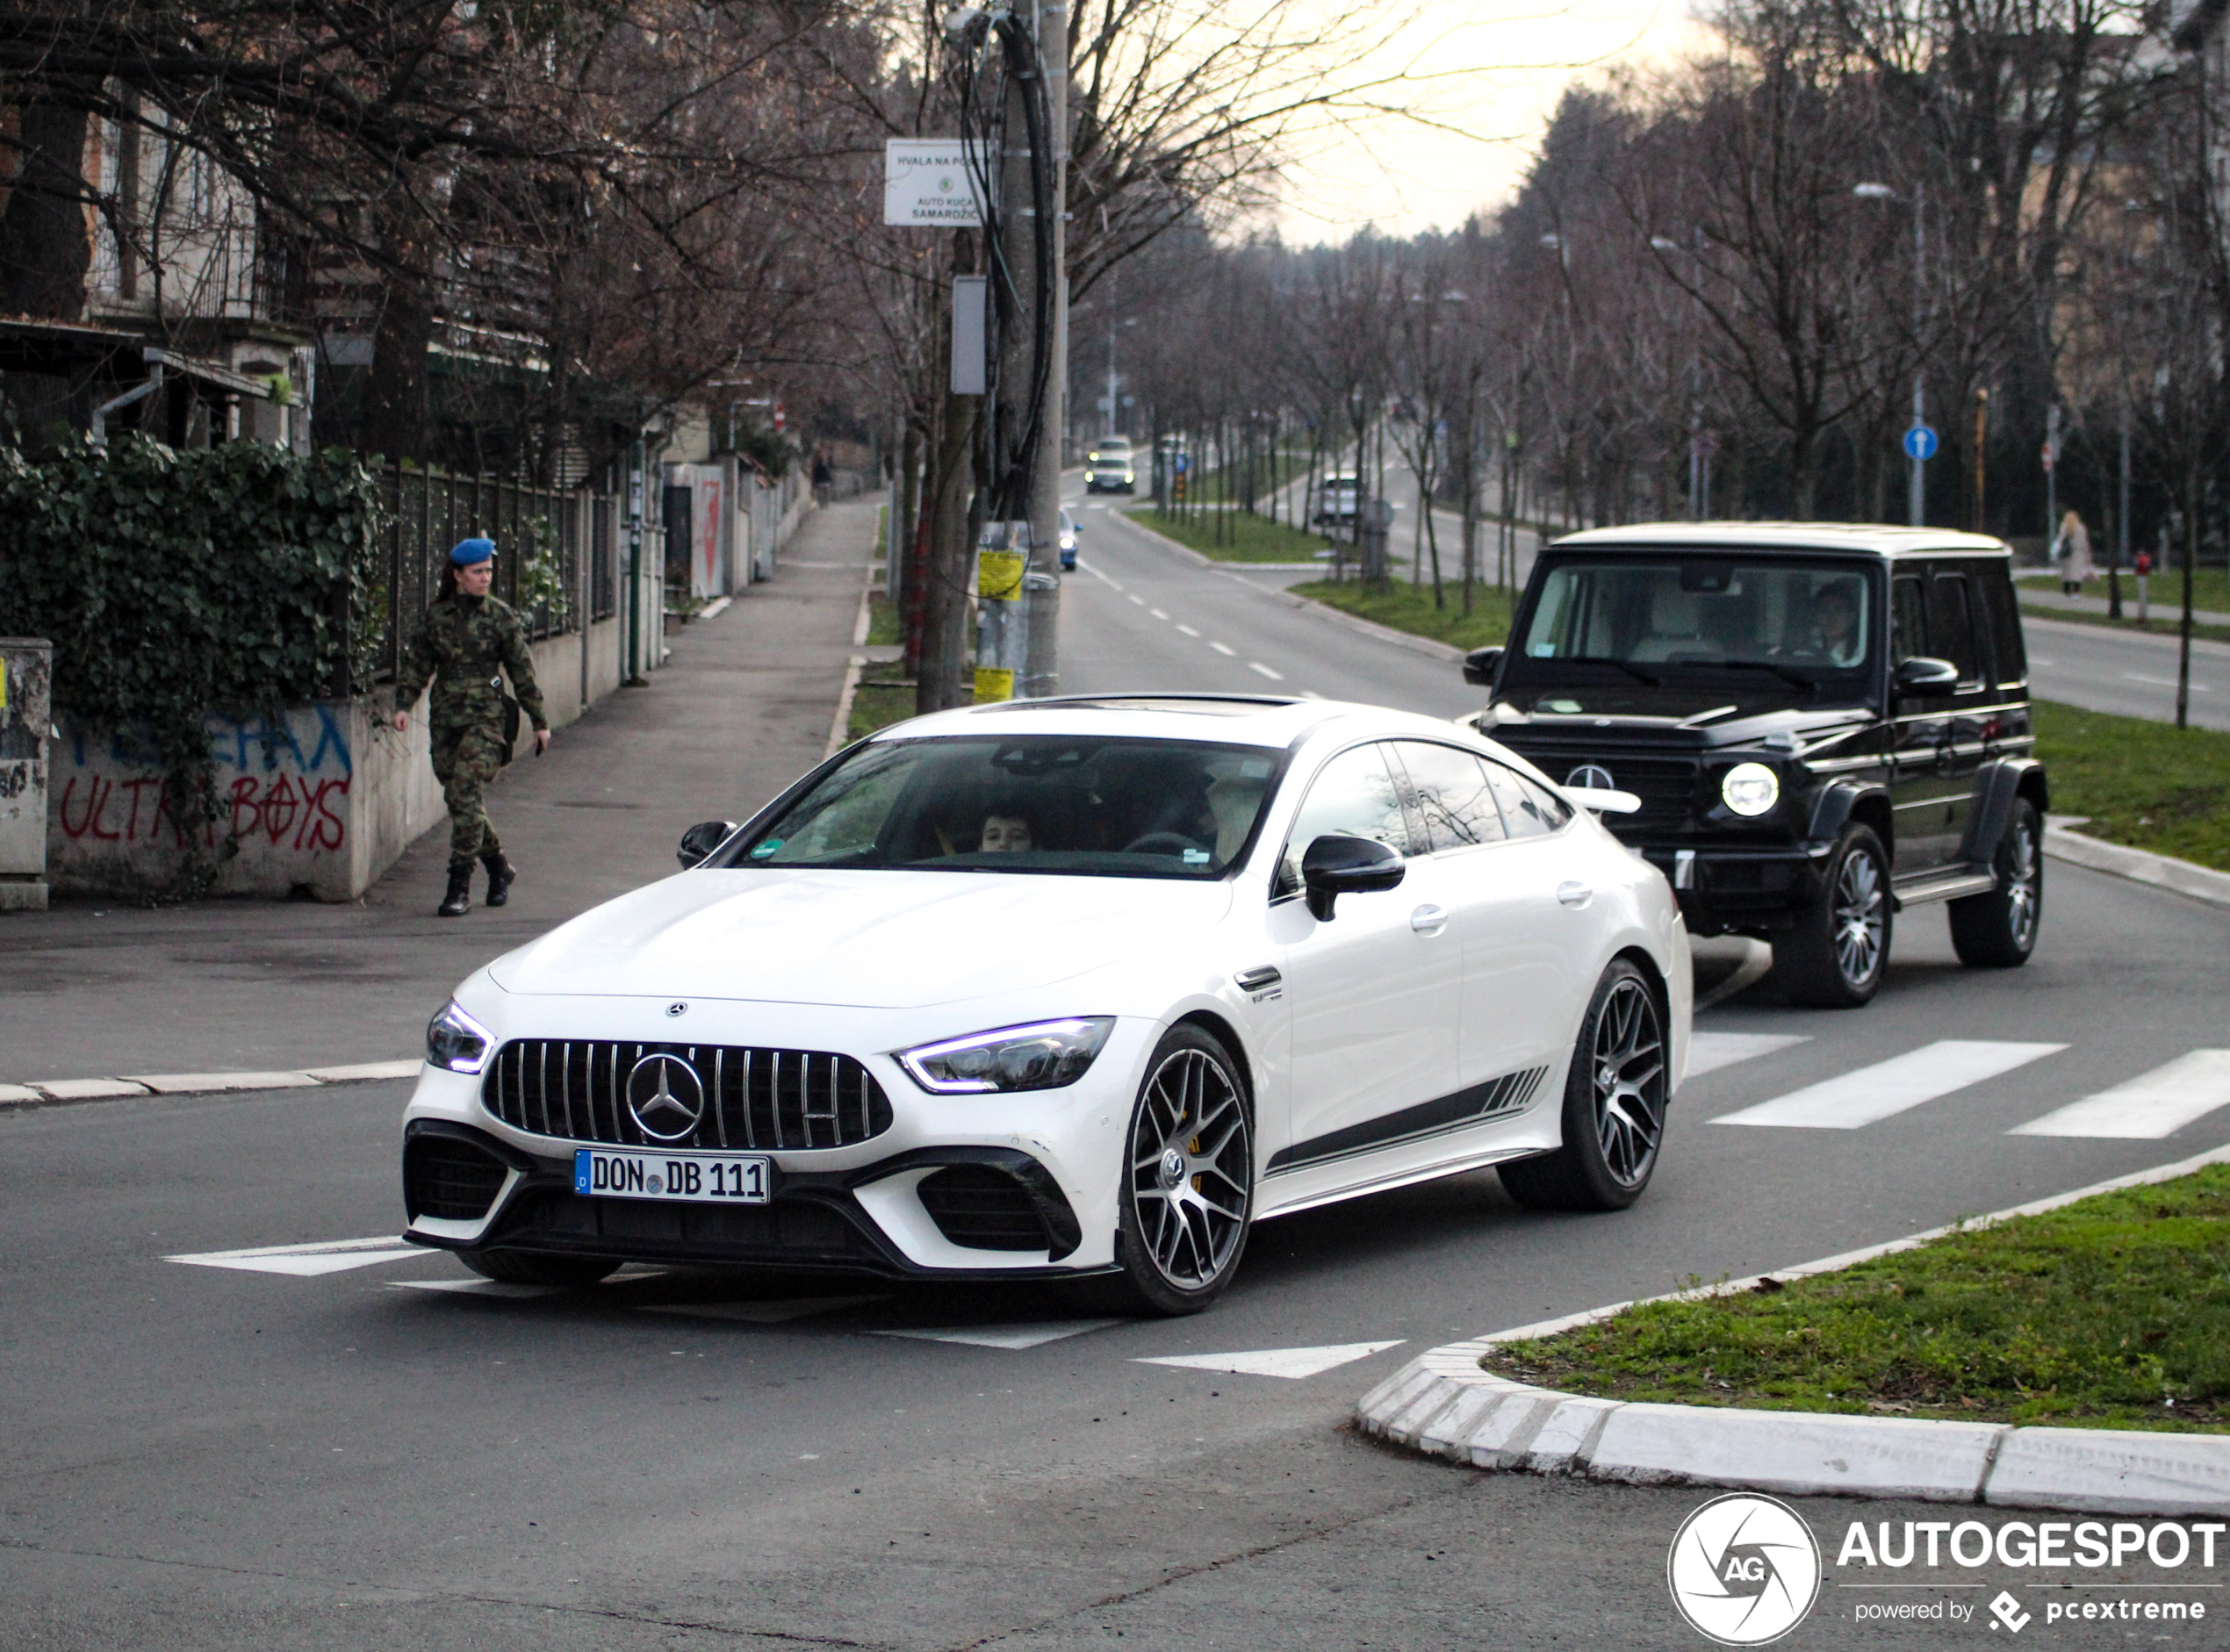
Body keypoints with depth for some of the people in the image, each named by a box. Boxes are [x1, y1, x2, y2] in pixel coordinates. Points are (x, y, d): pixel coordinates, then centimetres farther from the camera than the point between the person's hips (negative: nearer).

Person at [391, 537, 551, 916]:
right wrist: (404, 704, -5)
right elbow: (417, 664, 10)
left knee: (463, 793, -15)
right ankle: (499, 867, 29)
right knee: (458, 798, 8)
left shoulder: (501, 616, 1)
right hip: (445, 717, 4)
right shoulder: (437, 616, 8)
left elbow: (522, 671, 4)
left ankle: (460, 887, -14)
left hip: (484, 715, -4)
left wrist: (540, 722, 6)